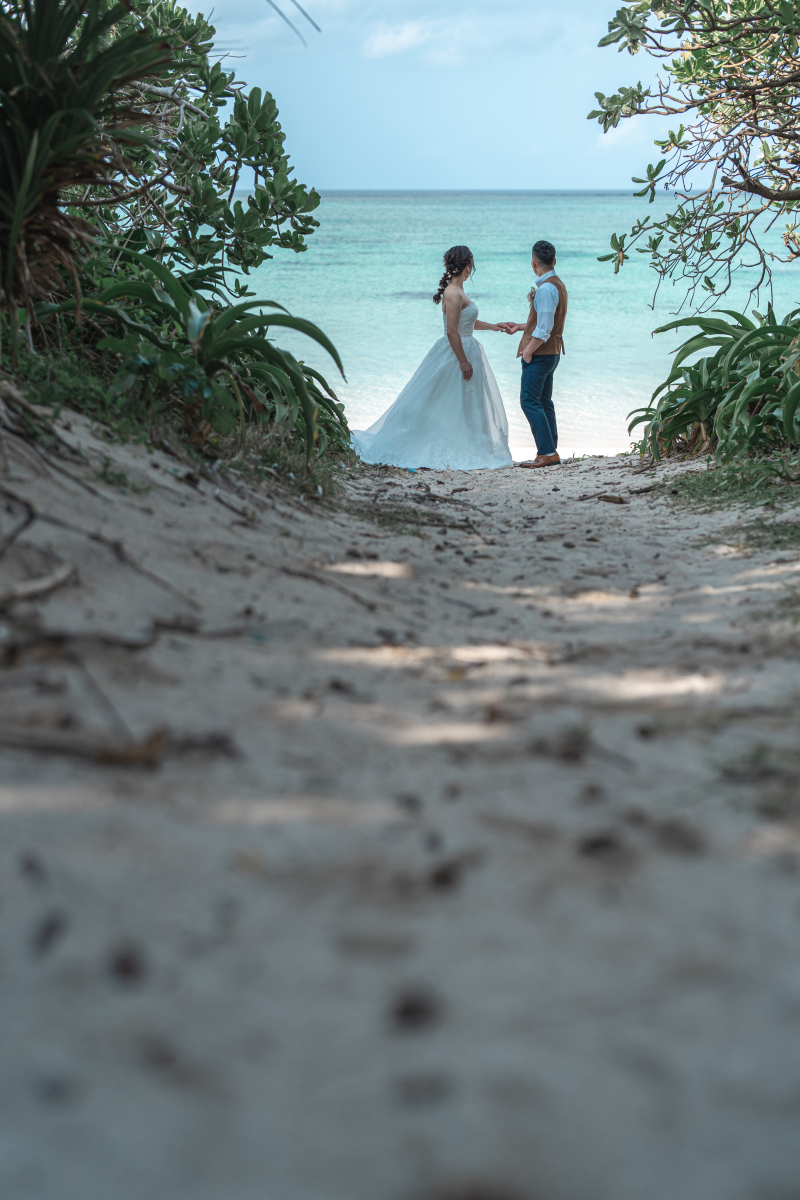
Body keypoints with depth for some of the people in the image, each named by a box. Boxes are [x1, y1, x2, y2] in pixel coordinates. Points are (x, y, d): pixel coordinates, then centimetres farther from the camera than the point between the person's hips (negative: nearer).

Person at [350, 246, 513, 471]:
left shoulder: (457, 292, 12)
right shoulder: (453, 294, -19)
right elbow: (452, 331, -23)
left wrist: (491, 326, 36)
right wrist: (463, 361, -21)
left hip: (466, 350, 10)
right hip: (457, 352, -10)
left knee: (468, 406, 12)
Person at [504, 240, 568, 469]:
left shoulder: (546, 289, -19)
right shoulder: (558, 285, 13)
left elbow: (544, 328, -23)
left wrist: (528, 351, -15)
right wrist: (521, 327, 26)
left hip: (540, 355, -10)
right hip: (552, 353, 10)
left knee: (529, 401, -8)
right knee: (543, 402, 13)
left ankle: (547, 452, -11)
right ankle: (550, 452, 15)